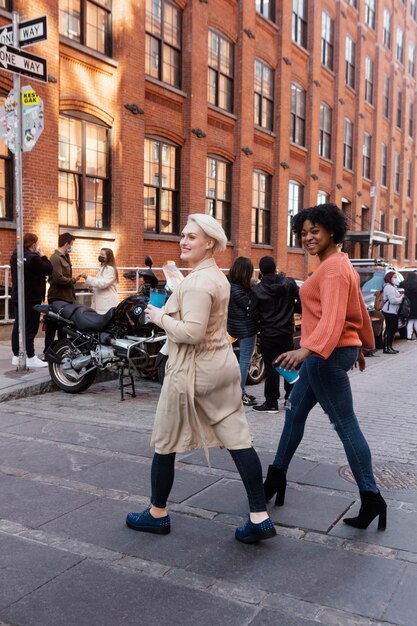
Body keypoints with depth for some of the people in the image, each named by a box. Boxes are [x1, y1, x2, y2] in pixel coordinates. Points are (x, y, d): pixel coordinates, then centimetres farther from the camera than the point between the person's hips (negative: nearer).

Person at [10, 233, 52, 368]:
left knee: (18, 326, 11)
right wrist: (42, 255, -5)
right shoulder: (32, 258, -20)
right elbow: (49, 269, -13)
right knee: (30, 327, -5)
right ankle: (31, 358, -2)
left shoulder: (15, 256, 9)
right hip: (31, 298, -9)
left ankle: (16, 356, 16)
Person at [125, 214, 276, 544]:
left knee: (166, 443, 9)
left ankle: (157, 514, 25)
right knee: (239, 440, 6)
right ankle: (260, 518, 8)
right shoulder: (218, 276, 13)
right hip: (223, 364, 10)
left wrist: (159, 316, -13)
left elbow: (191, 332, -27)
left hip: (193, 370, -9)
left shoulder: (197, 282, -19)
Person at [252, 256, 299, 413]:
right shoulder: (289, 283, -6)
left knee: (271, 368, 0)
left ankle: (271, 403, 2)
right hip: (287, 332, 3)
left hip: (268, 335, -3)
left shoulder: (257, 290, -11)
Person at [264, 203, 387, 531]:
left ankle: (372, 498, 5)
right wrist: (361, 345, 30)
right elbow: (359, 310, 21)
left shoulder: (333, 268, -17)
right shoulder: (340, 264, 15)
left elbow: (332, 317, -31)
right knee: (295, 412, 16)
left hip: (328, 355, -11)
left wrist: (306, 350, -45)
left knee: (346, 424, -4)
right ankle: (277, 477, 28)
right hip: (323, 355, 11)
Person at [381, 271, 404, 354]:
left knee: (393, 329, 14)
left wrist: (400, 296, 7)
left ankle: (390, 347, 21)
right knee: (389, 329, -9)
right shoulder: (389, 287, -15)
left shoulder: (393, 287, 21)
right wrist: (401, 297, -8)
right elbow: (393, 300, -22)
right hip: (389, 311, -11)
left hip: (393, 312, 11)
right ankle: (386, 348, -7)